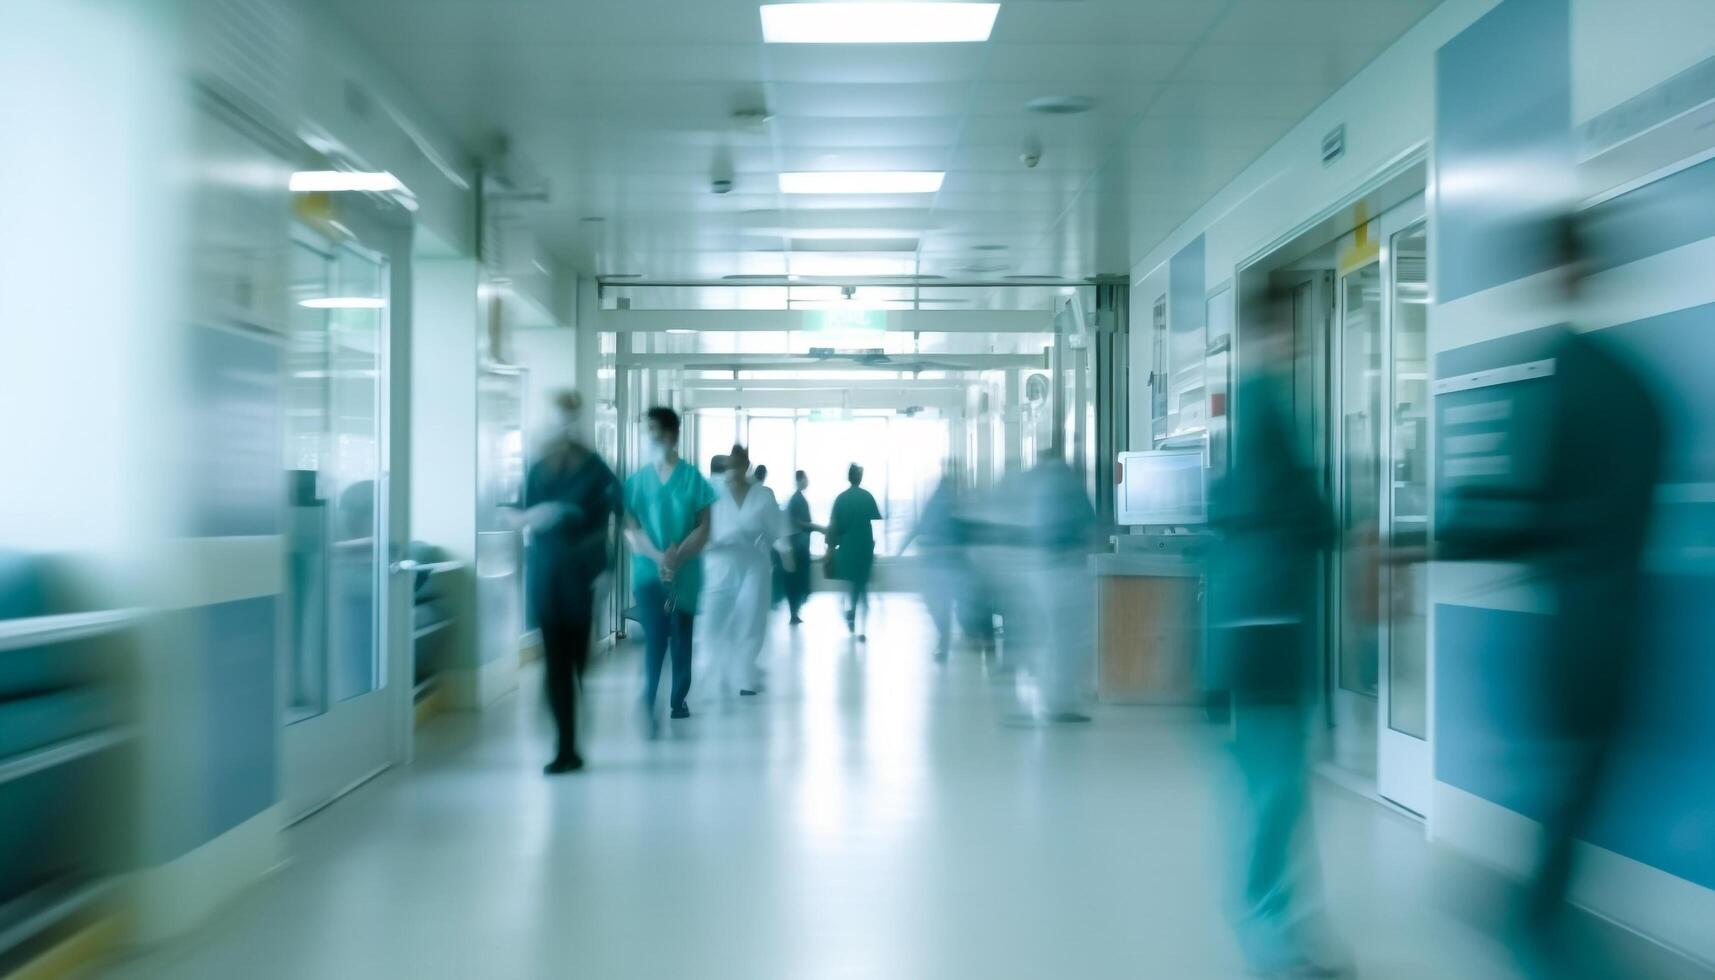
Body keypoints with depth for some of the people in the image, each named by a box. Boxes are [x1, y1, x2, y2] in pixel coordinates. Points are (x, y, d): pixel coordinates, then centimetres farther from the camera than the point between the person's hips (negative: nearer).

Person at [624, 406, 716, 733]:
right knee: (654, 639, -10)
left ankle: (678, 700, 25)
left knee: (682, 640, 10)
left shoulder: (693, 478, -1)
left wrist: (678, 557, -16)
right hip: (649, 572, 0)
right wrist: (657, 557, -17)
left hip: (686, 573, 0)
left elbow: (703, 529, -3)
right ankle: (648, 706, -10)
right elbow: (630, 528, -1)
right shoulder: (637, 481, 3)